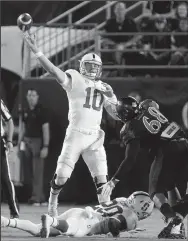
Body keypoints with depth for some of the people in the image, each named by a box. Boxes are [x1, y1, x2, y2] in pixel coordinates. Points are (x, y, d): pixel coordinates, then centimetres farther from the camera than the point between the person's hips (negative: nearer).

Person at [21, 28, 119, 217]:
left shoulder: (103, 87, 16)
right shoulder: (74, 79, 1)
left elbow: (116, 113, 17)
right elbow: (53, 70, -14)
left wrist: (111, 97, -3)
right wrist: (35, 50, -26)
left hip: (95, 137, 4)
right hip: (75, 134, -4)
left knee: (101, 180, -4)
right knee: (61, 177, -1)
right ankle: (52, 201, 25)